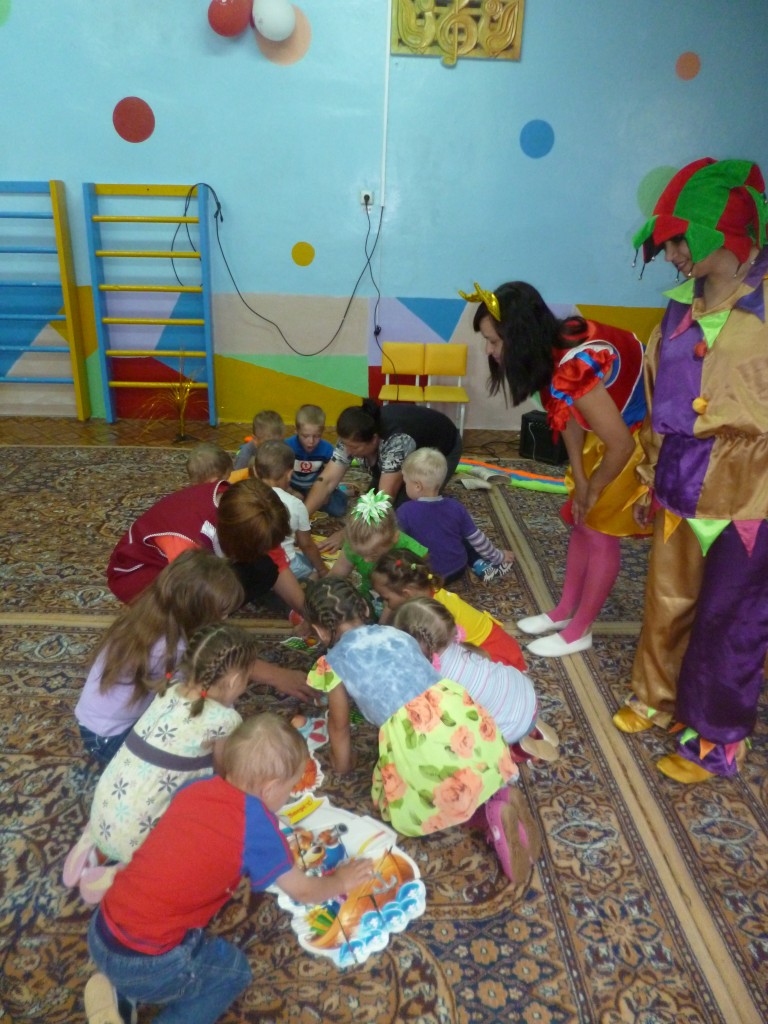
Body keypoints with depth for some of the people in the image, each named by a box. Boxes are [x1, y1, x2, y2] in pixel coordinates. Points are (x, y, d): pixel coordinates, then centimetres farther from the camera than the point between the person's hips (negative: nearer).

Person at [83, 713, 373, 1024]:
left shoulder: (196, 787, 2)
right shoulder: (256, 821, -15)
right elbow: (303, 892, 0)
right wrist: (340, 882, 20)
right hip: (145, 962, -7)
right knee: (234, 969, 19)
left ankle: (119, 994, 14)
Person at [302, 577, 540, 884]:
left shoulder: (333, 661, 12)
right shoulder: (397, 633, 25)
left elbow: (339, 725, 23)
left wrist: (342, 763, 45)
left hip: (415, 735, -6)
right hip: (459, 712, 6)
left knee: (395, 803, 24)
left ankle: (489, 813, 3)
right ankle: (500, 796, 8)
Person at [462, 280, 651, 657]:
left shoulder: (574, 368, -37)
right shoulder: (554, 345, -11)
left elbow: (620, 445, -31)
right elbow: (569, 417, -1)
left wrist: (594, 489, -13)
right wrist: (579, 481, -5)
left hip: (643, 436, -8)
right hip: (613, 426, 8)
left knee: (600, 533, 0)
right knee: (581, 522, 14)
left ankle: (579, 631, 17)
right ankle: (564, 611, 31)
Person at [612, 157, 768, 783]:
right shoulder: (683, 308, 5)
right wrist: (653, 479, 15)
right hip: (682, 487, 5)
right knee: (668, 601, 17)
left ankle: (716, 740, 27)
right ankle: (658, 698, 41)